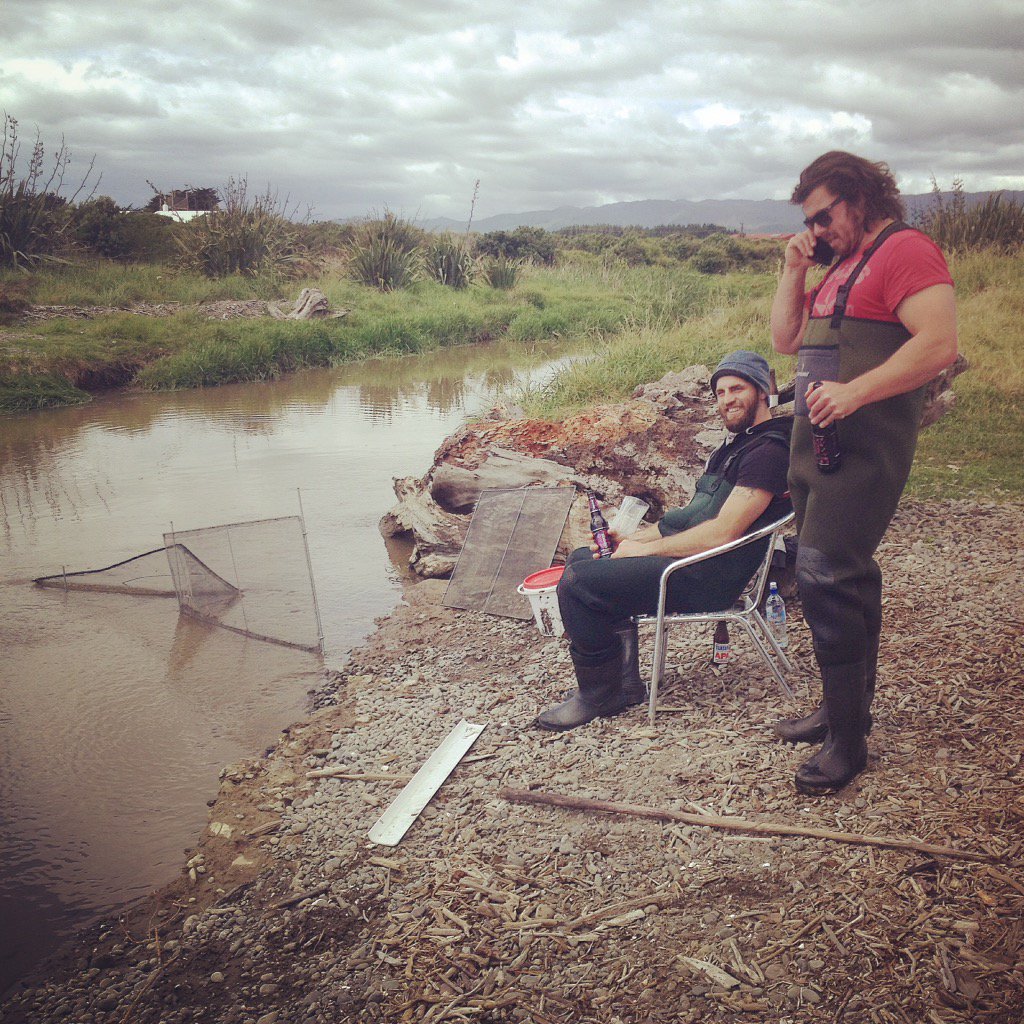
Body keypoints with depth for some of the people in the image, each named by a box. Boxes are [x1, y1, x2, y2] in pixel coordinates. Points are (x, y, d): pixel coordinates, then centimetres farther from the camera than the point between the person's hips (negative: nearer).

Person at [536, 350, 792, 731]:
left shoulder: (769, 450, -13)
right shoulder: (737, 446, 20)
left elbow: (723, 532, -22)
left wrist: (645, 548, -13)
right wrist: (630, 538, 8)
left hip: (708, 575, -11)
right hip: (686, 554, 11)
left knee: (578, 583, -19)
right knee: (581, 559, 14)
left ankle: (599, 694, -2)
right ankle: (624, 678, 8)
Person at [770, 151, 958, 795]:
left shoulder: (904, 250, -9)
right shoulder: (842, 267, 21)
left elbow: (940, 343, -22)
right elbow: (786, 340, 21)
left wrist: (853, 392, -27)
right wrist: (794, 271, 10)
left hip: (863, 449, -10)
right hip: (818, 446, 10)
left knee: (826, 576, -14)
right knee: (843, 577, 14)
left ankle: (848, 740, -4)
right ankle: (844, 710, 26)